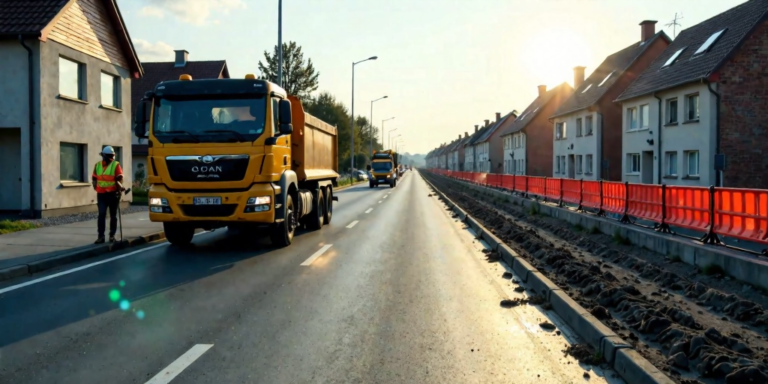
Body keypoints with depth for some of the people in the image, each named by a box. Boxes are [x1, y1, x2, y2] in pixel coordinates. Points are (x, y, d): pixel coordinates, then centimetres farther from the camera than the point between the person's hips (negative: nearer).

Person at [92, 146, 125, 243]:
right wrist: (97, 189, 6)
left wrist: (119, 188, -20)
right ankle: (101, 236, 0)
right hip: (101, 194, 2)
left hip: (113, 194, -2)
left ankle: (112, 235, 18)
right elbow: (94, 179, 15)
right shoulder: (97, 165, 9)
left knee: (113, 216, 7)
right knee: (101, 215, -3)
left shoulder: (116, 165, -3)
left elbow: (119, 179, -8)